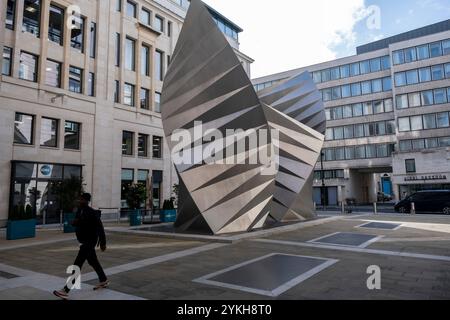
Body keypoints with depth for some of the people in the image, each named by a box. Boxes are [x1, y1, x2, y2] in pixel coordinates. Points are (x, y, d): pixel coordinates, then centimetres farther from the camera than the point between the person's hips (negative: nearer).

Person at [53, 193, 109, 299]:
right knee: (93, 262, 20)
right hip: (84, 241, 9)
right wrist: (74, 222, -10)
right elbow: (76, 223, 16)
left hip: (89, 242, -9)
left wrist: (103, 243, -11)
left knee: (77, 265, -9)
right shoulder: (80, 211, 5)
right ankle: (104, 281, 37)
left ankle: (66, 291, -4)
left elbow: (100, 228, -15)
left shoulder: (92, 213, -19)